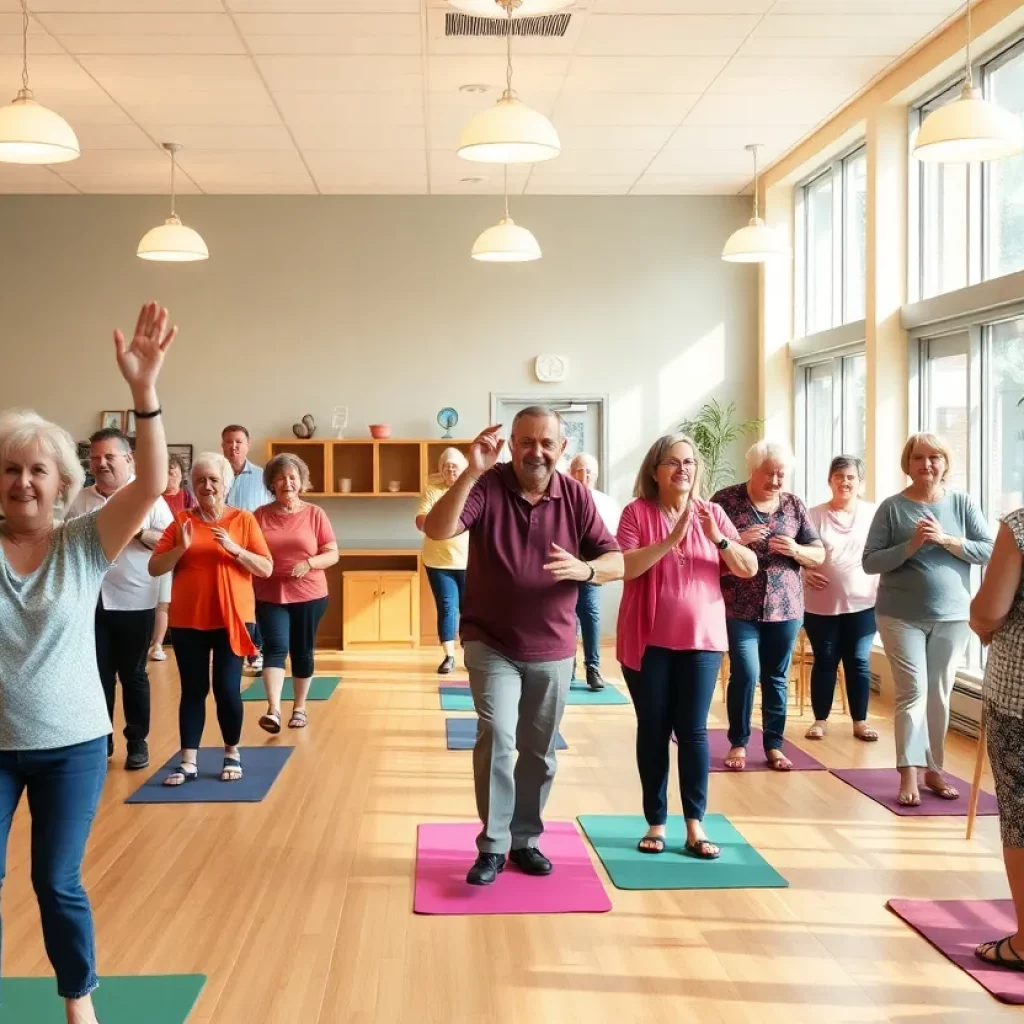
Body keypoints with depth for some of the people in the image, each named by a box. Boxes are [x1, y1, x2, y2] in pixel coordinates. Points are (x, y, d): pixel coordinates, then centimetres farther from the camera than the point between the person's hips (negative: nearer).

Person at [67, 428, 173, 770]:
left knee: (133, 675, 8)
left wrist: (139, 532, -20)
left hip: (134, 603, -2)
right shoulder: (80, 501, 5)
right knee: (98, 675, 9)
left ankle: (138, 742, 18)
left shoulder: (148, 498, -4)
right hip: (92, 602, 3)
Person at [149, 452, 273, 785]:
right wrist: (181, 548, -15)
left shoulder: (244, 520, 0)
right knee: (193, 689, 5)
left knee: (227, 688, -1)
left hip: (232, 618, -1)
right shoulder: (181, 521, 4)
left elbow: (266, 569, -3)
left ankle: (232, 755, 18)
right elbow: (154, 568, 1)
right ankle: (188, 763, 9)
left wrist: (234, 549, -17)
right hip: (188, 620, 1)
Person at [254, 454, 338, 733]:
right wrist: (250, 586, -7)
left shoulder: (315, 514, -1)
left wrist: (309, 563, -19)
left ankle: (299, 708, 23)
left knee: (302, 651, 9)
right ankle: (273, 710, -20)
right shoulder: (260, 515, 2)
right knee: (275, 648, -12)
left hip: (309, 596, 0)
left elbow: (333, 554, 0)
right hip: (270, 596, 0)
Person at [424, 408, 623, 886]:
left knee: (540, 751, 11)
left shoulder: (576, 496, -4)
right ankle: (492, 846, -3)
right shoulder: (486, 487, -11)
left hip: (552, 649, 3)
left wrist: (584, 569, -25)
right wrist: (471, 473, -36)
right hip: (491, 644, -3)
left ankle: (525, 839, 28)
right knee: (497, 735, -17)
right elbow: (436, 530, -26)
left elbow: (616, 562, -3)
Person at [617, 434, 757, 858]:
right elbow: (623, 567, -17)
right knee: (653, 731, 5)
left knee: (693, 731, 1)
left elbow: (749, 569, 0)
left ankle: (695, 825, 7)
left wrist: (717, 537, -16)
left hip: (701, 638, 2)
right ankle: (656, 823, 14)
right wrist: (671, 539, -26)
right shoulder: (637, 512, -5)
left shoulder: (712, 513, 4)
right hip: (648, 640, -2)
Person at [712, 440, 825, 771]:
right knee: (745, 673, -9)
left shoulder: (794, 505, 7)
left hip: (785, 607, 3)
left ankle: (774, 745, 19)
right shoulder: (726, 500, -3)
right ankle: (738, 743, 8)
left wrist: (795, 550, -12)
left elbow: (819, 556, 9)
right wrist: (736, 541, -19)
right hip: (739, 607, -3)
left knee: (777, 677, 8)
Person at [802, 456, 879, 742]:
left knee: (859, 662, 6)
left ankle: (860, 721, 16)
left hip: (862, 603, 1)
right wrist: (804, 573, -16)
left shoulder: (873, 514, 2)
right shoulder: (814, 515, -1)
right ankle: (820, 719, 18)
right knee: (825, 662, 7)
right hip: (821, 604, -1)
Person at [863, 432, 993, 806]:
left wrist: (947, 540, -17)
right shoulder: (892, 507, -4)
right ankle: (908, 775, -5)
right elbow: (869, 562, -6)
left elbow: (989, 551, -3)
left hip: (952, 617, 2)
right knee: (913, 691, -7)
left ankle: (934, 770, 21)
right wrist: (910, 546, -19)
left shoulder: (963, 503, 1)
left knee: (940, 695, 10)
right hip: (901, 617, -2)